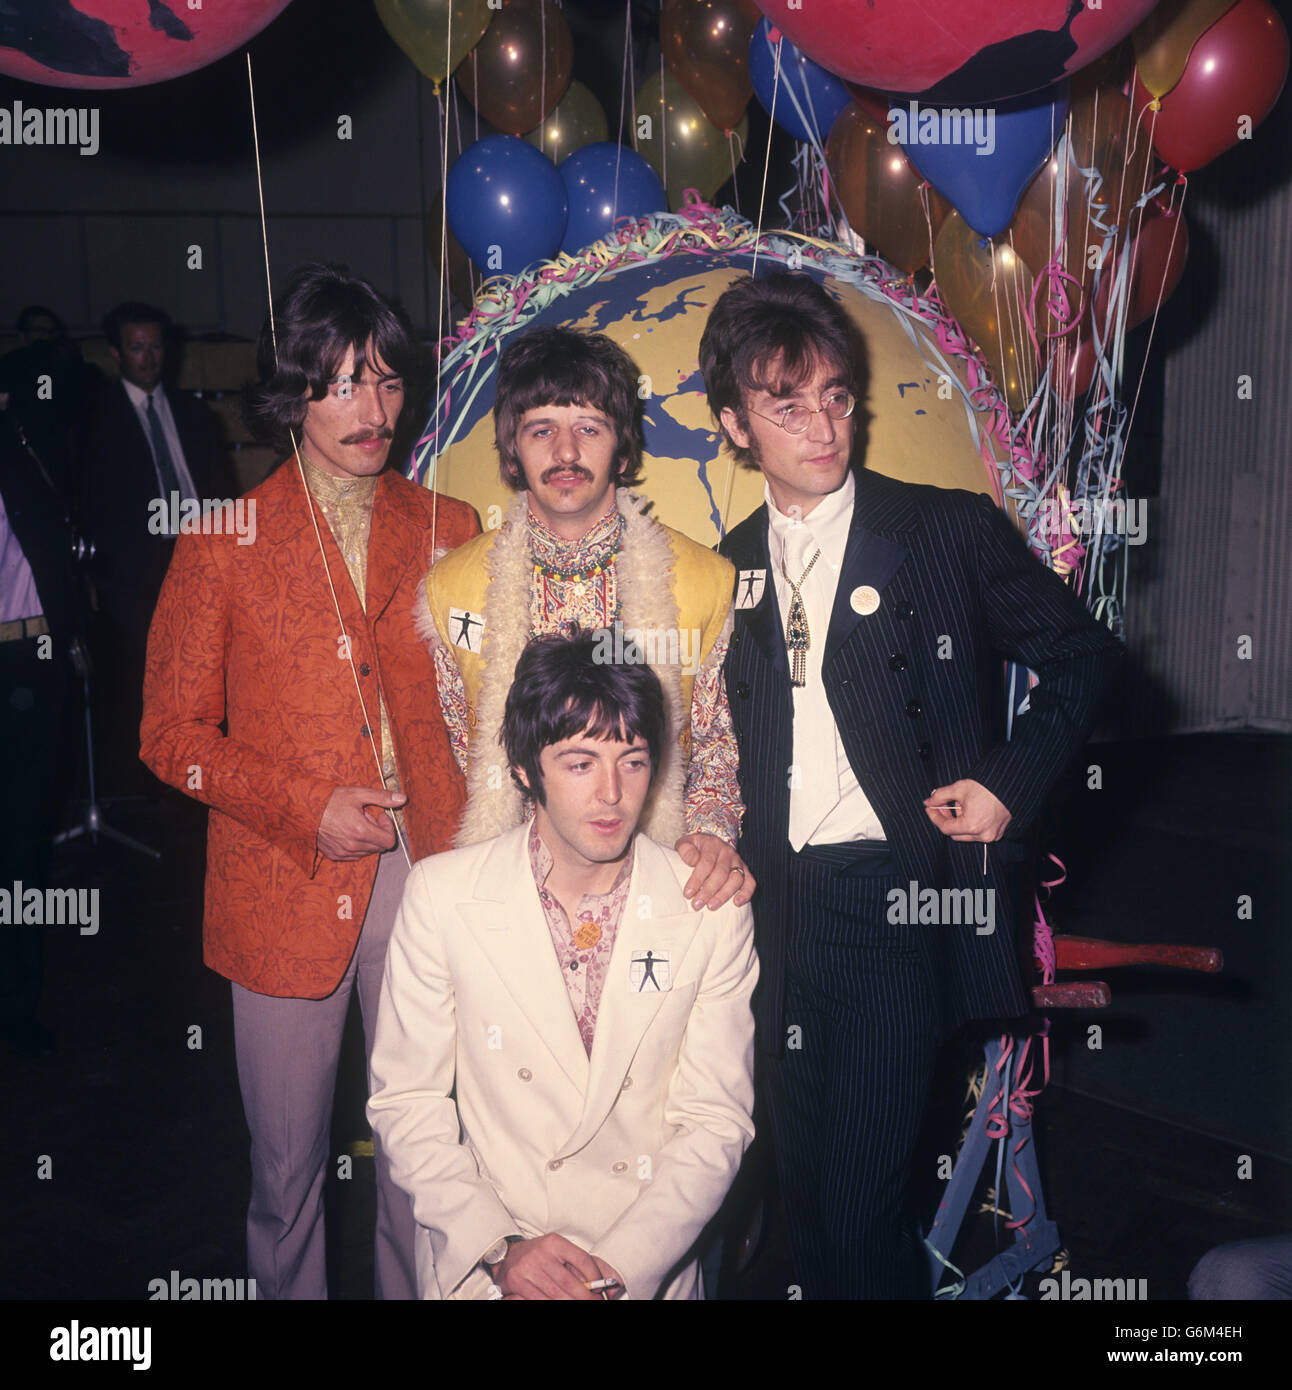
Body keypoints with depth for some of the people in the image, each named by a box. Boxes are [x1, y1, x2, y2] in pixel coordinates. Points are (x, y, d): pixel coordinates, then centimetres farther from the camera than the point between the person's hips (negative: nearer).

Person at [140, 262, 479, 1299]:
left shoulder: (449, 531, 6)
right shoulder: (226, 542, 0)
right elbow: (173, 732, 2)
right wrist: (306, 810, -10)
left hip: (428, 880, 2)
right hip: (286, 896, -1)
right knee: (288, 1164, 12)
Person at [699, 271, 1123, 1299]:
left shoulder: (950, 531, -2)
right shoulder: (734, 563, 10)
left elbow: (1083, 656, 4)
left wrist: (1010, 783, -7)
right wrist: (719, 845, 2)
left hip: (903, 901, -4)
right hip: (783, 912, 4)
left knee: (859, 1200, -8)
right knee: (805, 1190, 13)